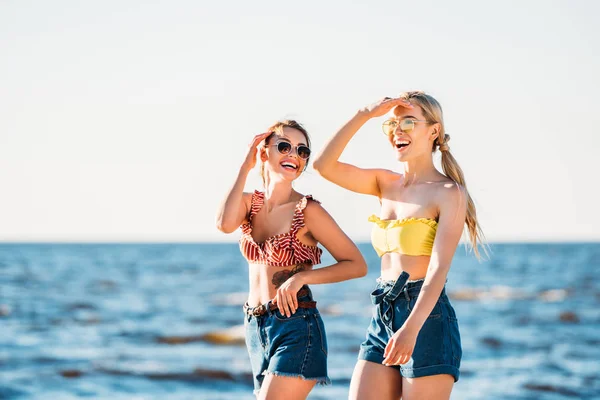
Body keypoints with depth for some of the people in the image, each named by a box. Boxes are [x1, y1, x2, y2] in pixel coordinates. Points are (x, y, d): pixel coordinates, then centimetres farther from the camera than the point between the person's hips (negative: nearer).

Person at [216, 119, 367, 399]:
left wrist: (302, 276, -19)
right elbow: (225, 224, -17)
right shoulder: (249, 203, 7)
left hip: (295, 328, -6)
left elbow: (357, 265, -8)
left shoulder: (308, 211, -8)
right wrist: (245, 167, -10)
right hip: (255, 328, 6)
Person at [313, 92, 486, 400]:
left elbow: (439, 268, -17)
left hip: (426, 319, -6)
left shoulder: (448, 193, -6)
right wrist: (365, 115, -3)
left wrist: (411, 328, -30)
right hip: (382, 317, 6)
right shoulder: (386, 184, 13)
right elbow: (324, 165, 3)